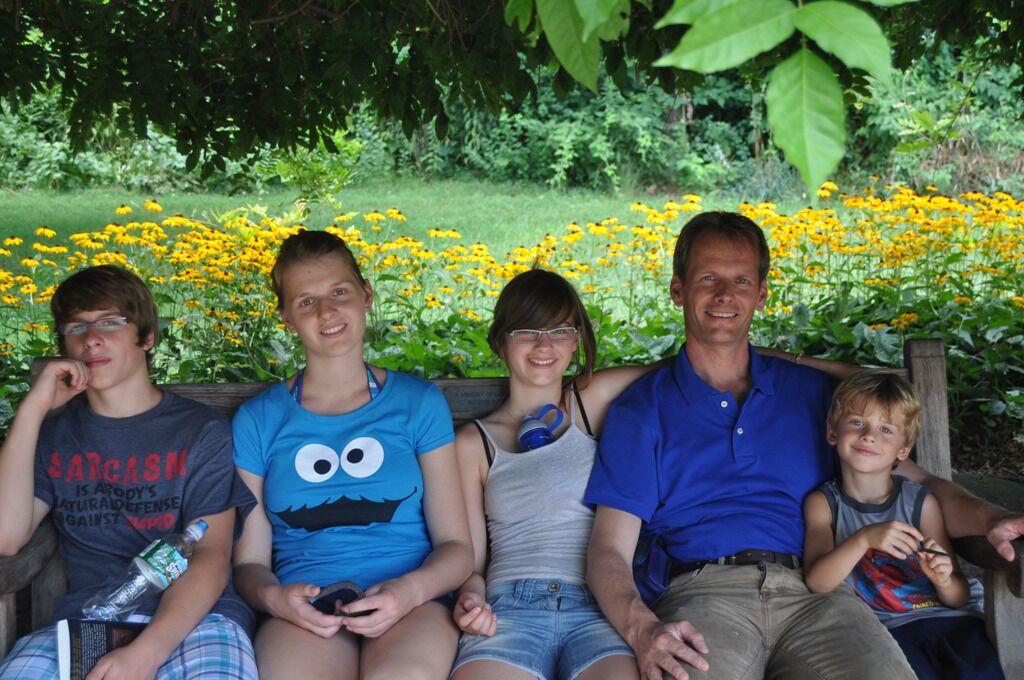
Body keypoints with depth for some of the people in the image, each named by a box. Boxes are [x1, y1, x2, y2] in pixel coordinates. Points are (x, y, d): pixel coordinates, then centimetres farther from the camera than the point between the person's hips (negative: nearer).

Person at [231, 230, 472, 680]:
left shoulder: (419, 403, 11)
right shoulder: (257, 420, 12)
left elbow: (455, 546, 9)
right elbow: (249, 562, 12)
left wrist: (411, 589, -13)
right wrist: (273, 597, -12)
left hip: (411, 606, 0)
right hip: (303, 611, 1)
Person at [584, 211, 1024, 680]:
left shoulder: (811, 391, 22)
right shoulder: (642, 408, 13)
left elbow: (912, 482, 20)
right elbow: (609, 549, 3)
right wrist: (642, 629, -19)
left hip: (814, 593, 2)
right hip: (706, 589, -2)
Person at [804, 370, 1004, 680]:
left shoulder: (921, 502, 6)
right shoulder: (823, 503, 3)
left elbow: (959, 598, 9)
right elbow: (817, 582, -12)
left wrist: (943, 581, -15)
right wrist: (864, 538, -27)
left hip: (947, 618, 2)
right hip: (884, 627, -2)